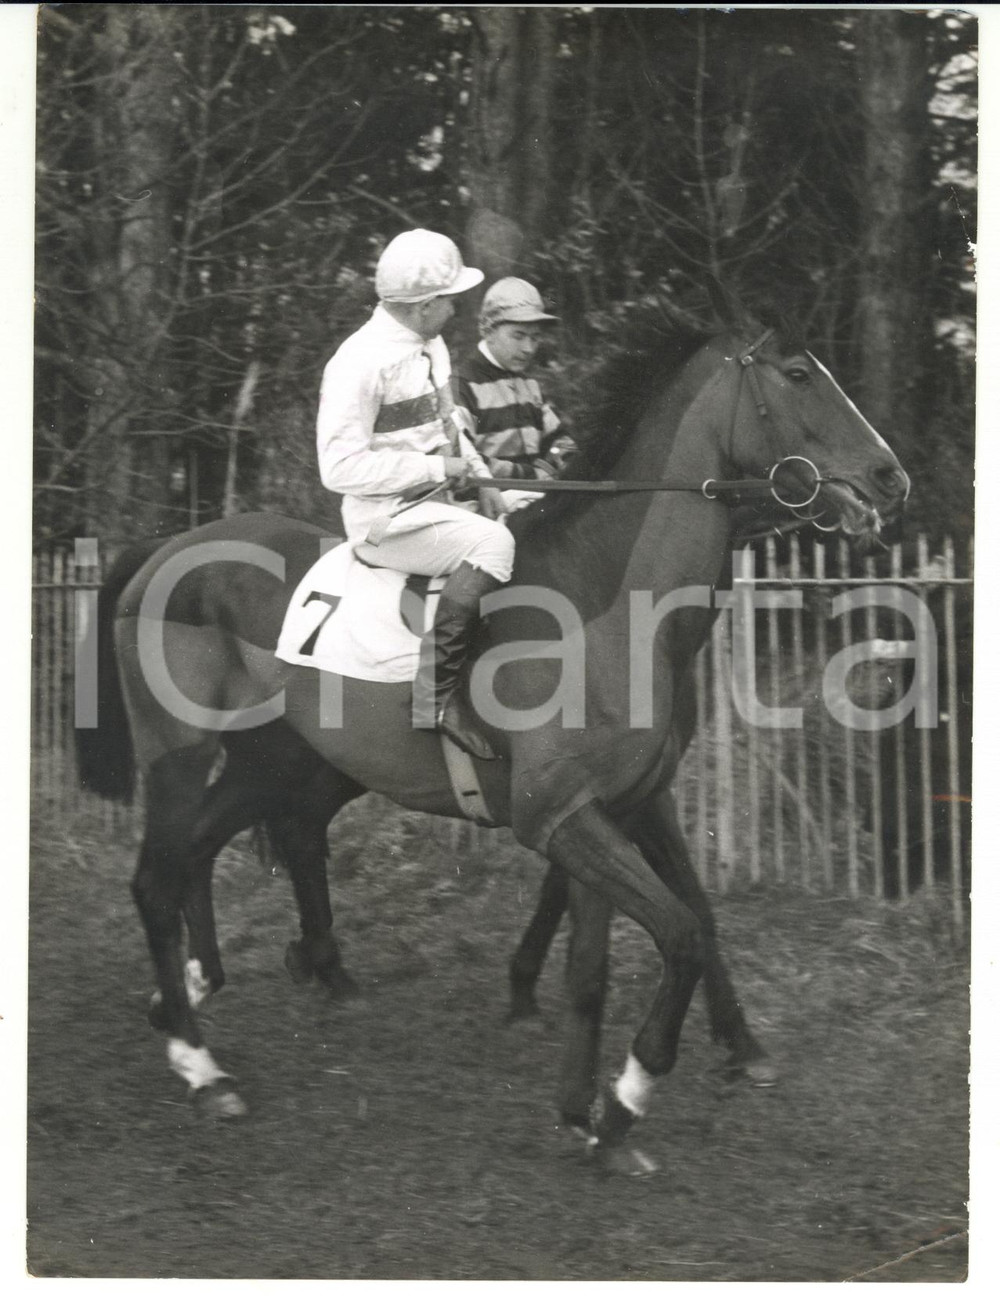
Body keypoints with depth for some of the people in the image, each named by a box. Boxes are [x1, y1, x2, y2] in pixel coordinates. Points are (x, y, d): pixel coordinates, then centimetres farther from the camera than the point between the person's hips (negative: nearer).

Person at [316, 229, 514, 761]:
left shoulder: (431, 345, 12)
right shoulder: (361, 361, -18)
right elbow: (341, 467, -22)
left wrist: (480, 478, 8)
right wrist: (436, 467, -19)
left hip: (435, 501, 10)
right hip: (386, 521, -10)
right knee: (492, 543, -29)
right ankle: (438, 691, -25)